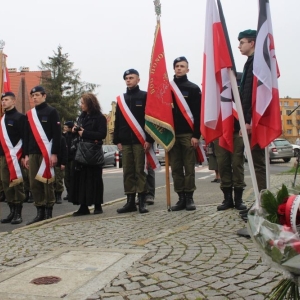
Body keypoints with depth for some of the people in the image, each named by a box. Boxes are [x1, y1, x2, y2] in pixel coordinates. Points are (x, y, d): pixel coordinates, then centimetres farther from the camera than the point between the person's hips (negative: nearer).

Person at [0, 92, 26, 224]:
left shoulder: (20, 117, -4)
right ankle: (12, 212, 15)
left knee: (17, 184, -4)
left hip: (15, 156, -7)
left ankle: (18, 213, 1)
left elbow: (25, 137, -9)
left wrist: (24, 156, -15)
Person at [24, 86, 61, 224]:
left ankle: (48, 213, 4)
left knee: (47, 182, -3)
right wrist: (26, 155, 12)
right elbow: (27, 135, 18)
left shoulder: (51, 112, -1)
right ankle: (40, 212, 10)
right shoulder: (29, 114, 16)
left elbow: (57, 134, -7)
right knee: (34, 183, 3)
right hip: (33, 154, 6)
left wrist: (54, 154, -13)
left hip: (47, 153, -6)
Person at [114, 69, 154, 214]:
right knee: (128, 172, 4)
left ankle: (142, 202, 0)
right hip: (125, 142, 4)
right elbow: (117, 121, 15)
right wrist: (117, 140, 7)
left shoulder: (144, 96, 3)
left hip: (140, 141, -4)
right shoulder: (121, 99, 16)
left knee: (140, 171, -4)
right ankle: (130, 201, 9)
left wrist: (149, 139, -11)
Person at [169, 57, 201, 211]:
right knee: (176, 168, 2)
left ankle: (189, 197, 4)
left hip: (188, 134, -3)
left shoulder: (193, 88, 5)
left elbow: (198, 113, -2)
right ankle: (181, 198, 8)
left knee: (189, 167, -2)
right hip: (171, 134, 3)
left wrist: (196, 135, -11)